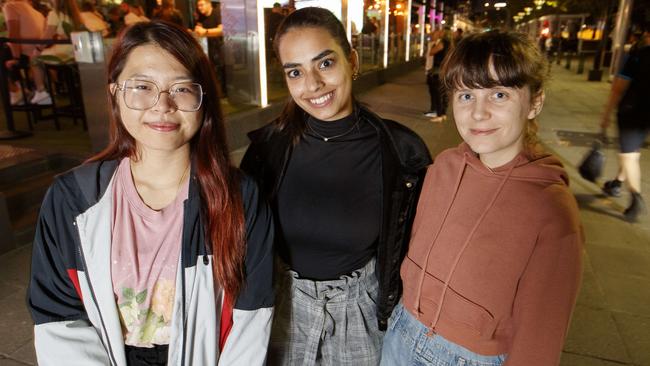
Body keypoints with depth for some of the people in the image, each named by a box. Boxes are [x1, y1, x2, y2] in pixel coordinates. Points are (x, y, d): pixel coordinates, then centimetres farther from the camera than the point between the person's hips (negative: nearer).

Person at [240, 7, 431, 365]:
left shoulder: (402, 151, -17)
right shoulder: (268, 145, -13)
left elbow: (415, 246, -3)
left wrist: (395, 309, 1)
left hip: (361, 309, -1)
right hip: (283, 306, 2)